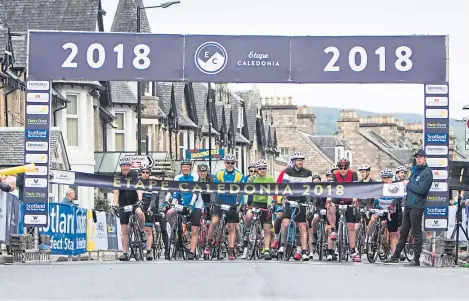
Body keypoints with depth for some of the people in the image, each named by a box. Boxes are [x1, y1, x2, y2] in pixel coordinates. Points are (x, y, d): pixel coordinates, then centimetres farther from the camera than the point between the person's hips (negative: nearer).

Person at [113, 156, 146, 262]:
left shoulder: (134, 174, -6)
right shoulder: (118, 177, -3)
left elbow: (138, 188, -17)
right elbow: (116, 192, -11)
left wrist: (140, 199, -34)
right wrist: (115, 205, -26)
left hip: (134, 202, -2)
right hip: (123, 205, 2)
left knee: (139, 212, -36)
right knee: (124, 230, -1)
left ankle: (142, 231, -11)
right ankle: (124, 253, 5)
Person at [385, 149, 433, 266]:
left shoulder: (427, 172, -9)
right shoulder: (415, 170, 18)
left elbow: (421, 189, -19)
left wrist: (408, 184, -10)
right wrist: (406, 184, 3)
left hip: (417, 206, -9)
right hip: (408, 204, 9)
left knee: (417, 233, -4)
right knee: (403, 231, 13)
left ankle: (416, 259, 0)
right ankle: (396, 256, 19)